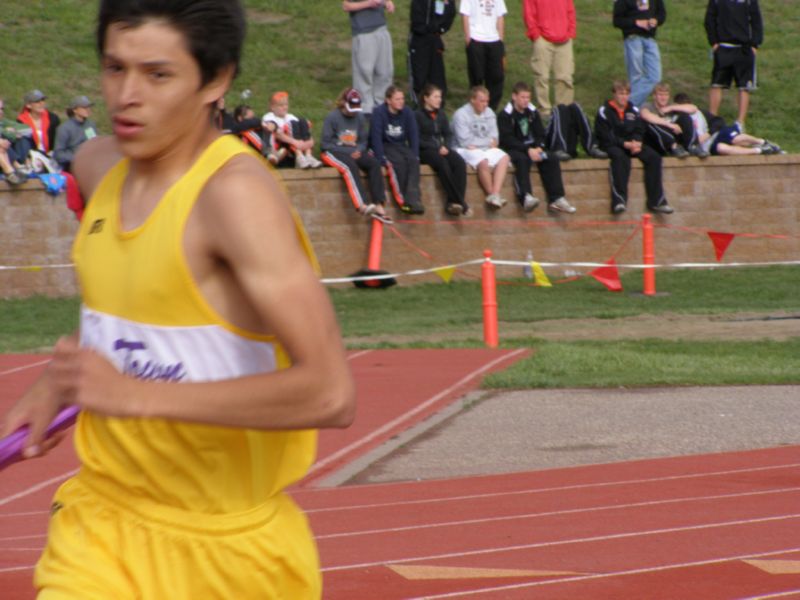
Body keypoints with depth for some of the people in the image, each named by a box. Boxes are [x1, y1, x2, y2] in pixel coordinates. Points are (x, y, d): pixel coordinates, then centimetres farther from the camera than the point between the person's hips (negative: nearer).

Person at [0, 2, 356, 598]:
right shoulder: (99, 166, 3)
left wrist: (139, 394, -29)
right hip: (105, 521, 5)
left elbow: (330, 393, -29)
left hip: (226, 546, -5)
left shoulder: (237, 192, -20)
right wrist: (56, 384, 11)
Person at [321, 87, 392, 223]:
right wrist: (348, 151, -15)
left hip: (354, 152, 5)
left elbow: (363, 140, 14)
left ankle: (379, 205, -30)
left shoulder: (360, 117, 10)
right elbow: (325, 143, -9)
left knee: (374, 163, -23)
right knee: (350, 166, -37)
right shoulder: (332, 117, -6)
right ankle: (363, 205, -53)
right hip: (334, 152, -5)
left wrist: (358, 150, -10)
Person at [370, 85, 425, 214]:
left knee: (413, 161, -28)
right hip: (385, 146, -4)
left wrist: (415, 155, -8)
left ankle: (413, 199, -39)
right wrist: (382, 159, -23)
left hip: (401, 146, 4)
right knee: (399, 162, -34)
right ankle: (402, 200, -28)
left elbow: (413, 135, 4)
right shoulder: (379, 113, -12)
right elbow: (376, 137, -16)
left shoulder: (407, 113, 2)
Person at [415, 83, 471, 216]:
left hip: (442, 149, 6)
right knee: (443, 164, -34)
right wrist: (437, 148, -15)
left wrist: (446, 146, -5)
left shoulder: (441, 114, 17)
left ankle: (452, 202, -31)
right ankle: (460, 202, -33)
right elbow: (417, 140, -8)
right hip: (425, 151, -5)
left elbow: (448, 134, 17)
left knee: (460, 163, -24)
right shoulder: (418, 115, -1)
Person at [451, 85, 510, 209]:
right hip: (466, 151, -6)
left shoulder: (489, 113, 12)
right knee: (483, 162, -35)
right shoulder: (461, 114, -8)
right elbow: (465, 142, -15)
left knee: (504, 158, -21)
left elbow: (494, 138, 10)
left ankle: (495, 193, -33)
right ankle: (491, 194, -18)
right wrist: (488, 141, -5)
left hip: (486, 149, 6)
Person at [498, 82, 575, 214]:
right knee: (523, 160, -37)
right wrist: (527, 150, -22)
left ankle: (556, 199, -24)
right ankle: (526, 197, -54)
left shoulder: (532, 112, 12)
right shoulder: (505, 115, -5)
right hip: (512, 150, -6)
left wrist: (538, 148, -12)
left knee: (552, 160, -18)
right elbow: (507, 140, -14)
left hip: (532, 148, 6)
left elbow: (540, 134, 11)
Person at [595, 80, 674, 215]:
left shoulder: (634, 110, 15)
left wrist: (636, 142, -13)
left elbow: (639, 130, 11)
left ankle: (656, 200, -19)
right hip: (611, 146, -5)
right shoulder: (604, 111, -1)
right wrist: (625, 144, -20)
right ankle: (619, 199, -45)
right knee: (620, 157, -39)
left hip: (632, 144, 5)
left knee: (653, 157, -18)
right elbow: (604, 135, -10)